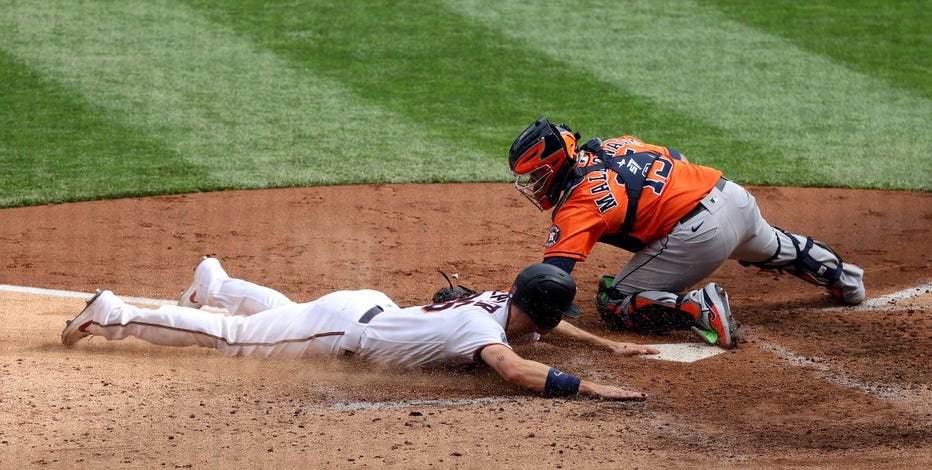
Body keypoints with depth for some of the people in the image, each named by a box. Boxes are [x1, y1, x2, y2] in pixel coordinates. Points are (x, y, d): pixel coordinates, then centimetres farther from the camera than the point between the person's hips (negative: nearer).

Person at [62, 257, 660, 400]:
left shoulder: (506, 302, -6)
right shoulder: (482, 326, -33)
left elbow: (544, 321, 16)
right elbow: (516, 370, -52)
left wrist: (607, 343, 8)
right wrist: (587, 387, -51)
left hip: (366, 306, 8)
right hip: (346, 326, -8)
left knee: (288, 313, 36)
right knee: (229, 336, 2)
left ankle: (213, 281, 59)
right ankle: (113, 314, 9)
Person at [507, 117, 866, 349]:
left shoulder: (578, 202, -11)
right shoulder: (613, 145, 11)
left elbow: (552, 275, -21)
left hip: (699, 234, -9)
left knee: (613, 304, 1)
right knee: (771, 247, 42)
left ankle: (700, 309, -18)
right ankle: (841, 277, 63)